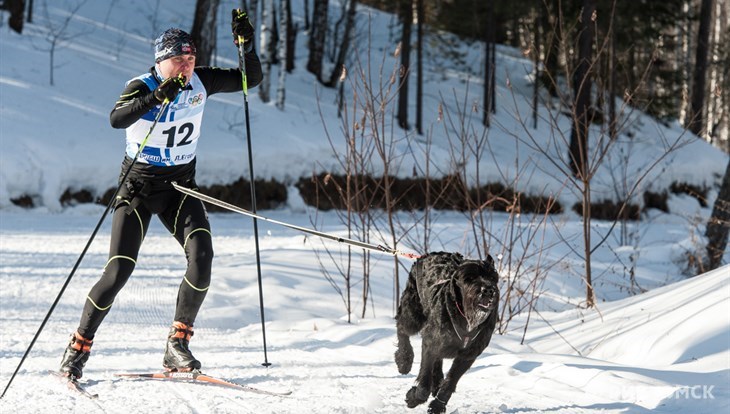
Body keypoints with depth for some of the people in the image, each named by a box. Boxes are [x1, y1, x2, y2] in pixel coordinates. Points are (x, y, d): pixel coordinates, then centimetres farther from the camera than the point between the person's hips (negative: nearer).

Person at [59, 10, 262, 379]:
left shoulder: (201, 82, -4)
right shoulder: (142, 87, -17)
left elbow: (251, 79, 3)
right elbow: (116, 119, -37)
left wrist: (246, 44, -14)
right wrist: (157, 97, -50)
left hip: (180, 187, 4)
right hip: (138, 186, -4)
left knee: (202, 257, -18)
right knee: (119, 270, -11)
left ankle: (177, 346, -7)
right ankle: (78, 348, 5)